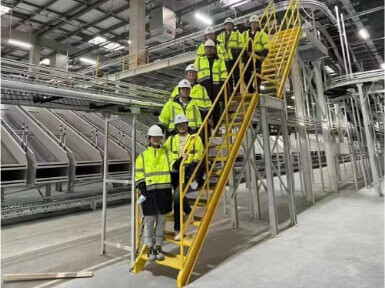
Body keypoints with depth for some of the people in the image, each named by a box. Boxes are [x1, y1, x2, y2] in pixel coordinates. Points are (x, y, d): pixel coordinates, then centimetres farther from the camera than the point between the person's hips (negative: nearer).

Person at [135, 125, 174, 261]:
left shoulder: (167, 153, 12)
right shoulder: (143, 156, 8)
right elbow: (139, 176, 4)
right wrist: (142, 190, -6)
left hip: (164, 190, 2)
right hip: (149, 191, -1)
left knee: (161, 221, 10)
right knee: (149, 221, 5)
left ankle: (158, 247, 24)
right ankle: (150, 249, 20)